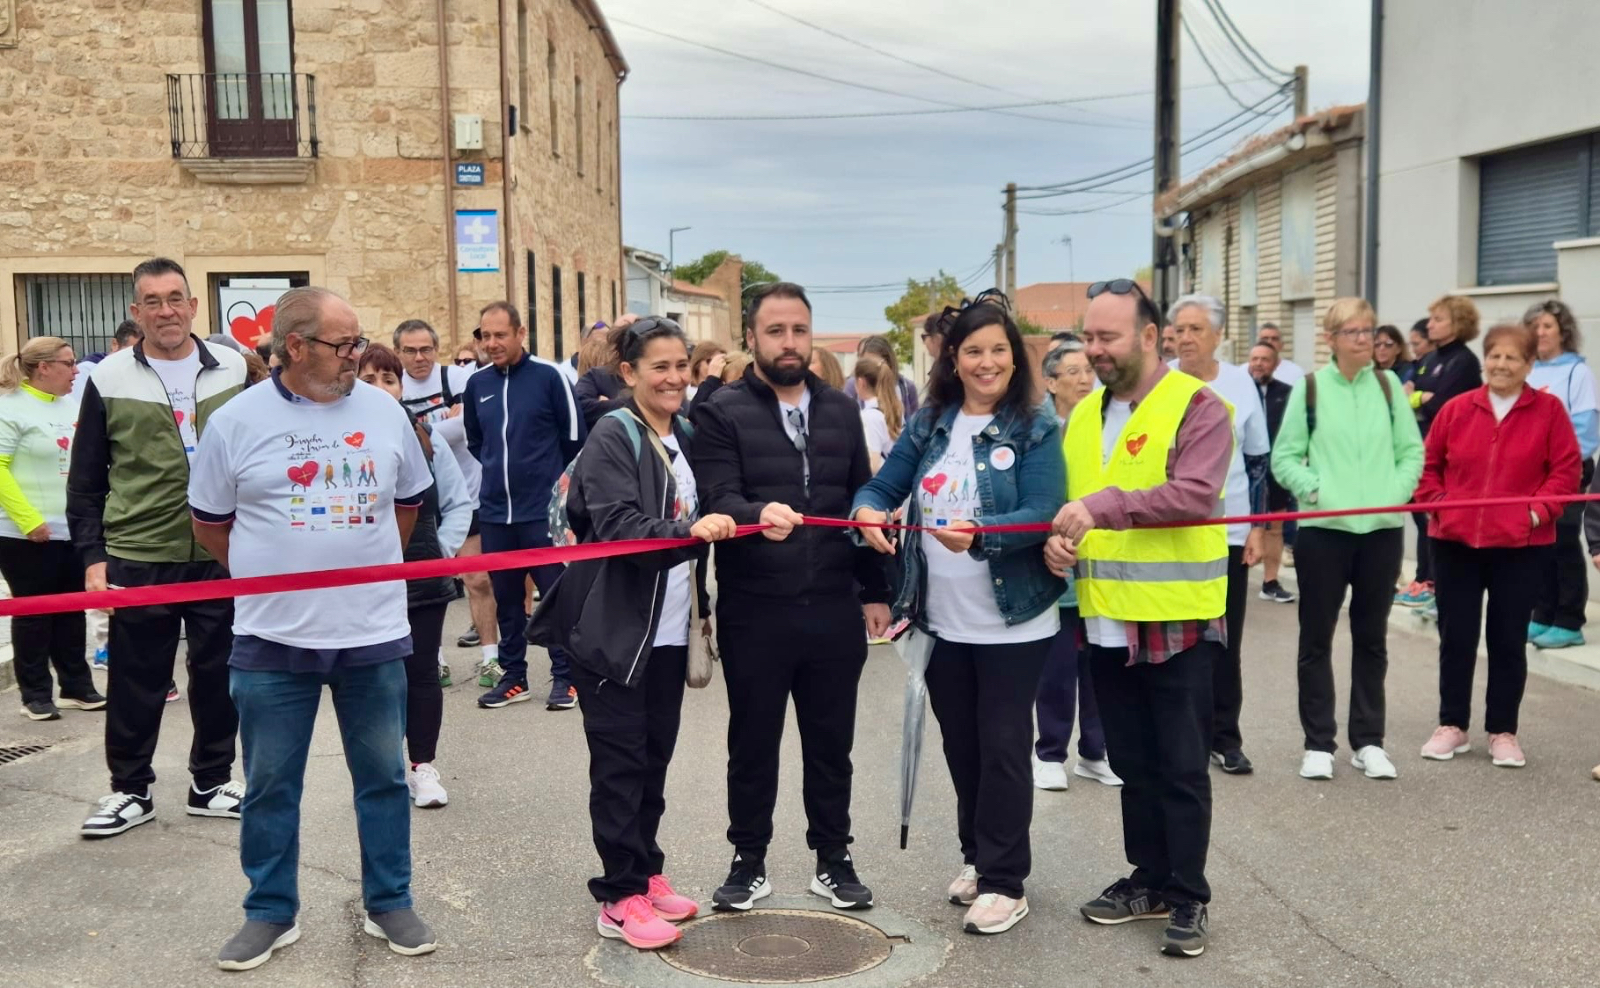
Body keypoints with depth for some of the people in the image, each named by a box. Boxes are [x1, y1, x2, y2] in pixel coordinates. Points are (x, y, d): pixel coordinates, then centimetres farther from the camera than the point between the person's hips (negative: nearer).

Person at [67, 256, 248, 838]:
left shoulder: (234, 370, 4)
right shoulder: (110, 380, 0)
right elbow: (85, 481, 4)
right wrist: (92, 557, -2)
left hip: (222, 558, 1)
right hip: (138, 559, -1)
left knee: (218, 676, 10)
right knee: (135, 683, 7)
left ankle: (212, 783, 25)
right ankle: (130, 790, 23)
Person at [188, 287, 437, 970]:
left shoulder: (383, 411, 1)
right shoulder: (237, 421, -5)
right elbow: (210, 522, 7)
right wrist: (270, 577, 10)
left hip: (375, 633, 2)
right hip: (272, 639, -1)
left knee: (383, 777, 10)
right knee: (270, 784, 10)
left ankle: (389, 903, 25)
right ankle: (271, 913, 26)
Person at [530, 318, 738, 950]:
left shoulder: (685, 436, 11)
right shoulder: (612, 437, -12)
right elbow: (618, 527, -24)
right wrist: (689, 529, -36)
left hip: (669, 628, 7)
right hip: (615, 629, -7)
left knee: (656, 757, 13)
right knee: (621, 763, 0)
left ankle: (645, 873, 26)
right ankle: (619, 898, 8)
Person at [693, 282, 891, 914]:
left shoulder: (841, 410, 11)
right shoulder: (721, 413, -3)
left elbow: (862, 502, 13)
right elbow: (716, 499, -16)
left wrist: (875, 590, 12)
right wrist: (759, 514, -38)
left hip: (834, 610, 3)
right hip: (754, 613, -3)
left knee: (831, 743, 13)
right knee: (753, 743, 10)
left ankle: (833, 860, 27)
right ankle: (749, 862, 25)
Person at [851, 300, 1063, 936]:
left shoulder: (1036, 429, -9)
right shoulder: (928, 424, 5)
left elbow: (1041, 515, -18)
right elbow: (883, 485, 4)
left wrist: (979, 534, -36)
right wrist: (867, 511, -20)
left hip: (1012, 621, -5)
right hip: (942, 620, 5)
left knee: (1002, 746, 2)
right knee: (960, 744, 16)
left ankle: (1005, 881, 15)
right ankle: (978, 856, 34)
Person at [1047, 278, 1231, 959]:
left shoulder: (1197, 407, -10)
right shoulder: (1083, 416, 11)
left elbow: (1195, 495, -24)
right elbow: (1066, 501, 15)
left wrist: (1102, 505, -31)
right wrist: (1057, 539, -7)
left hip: (1176, 621, -6)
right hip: (1107, 621, 7)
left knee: (1182, 767, 4)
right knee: (1132, 763, 17)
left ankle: (1188, 899, 16)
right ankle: (1148, 880, 30)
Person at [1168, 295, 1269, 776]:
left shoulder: (1241, 384, 3)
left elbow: (1258, 461, 8)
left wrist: (1258, 528, 3)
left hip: (1228, 530, 1)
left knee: (1225, 641, 8)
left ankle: (1224, 738, 18)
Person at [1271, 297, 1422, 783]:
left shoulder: (1388, 385, 7)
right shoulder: (1310, 387, 0)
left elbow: (1412, 450, 8)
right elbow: (1284, 457, -1)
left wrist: (1397, 491, -7)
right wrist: (1314, 489, -15)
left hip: (1382, 528, 2)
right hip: (1323, 528, -2)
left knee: (1372, 638, 10)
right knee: (1317, 638, 4)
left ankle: (1369, 741, 20)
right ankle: (1318, 743, 14)